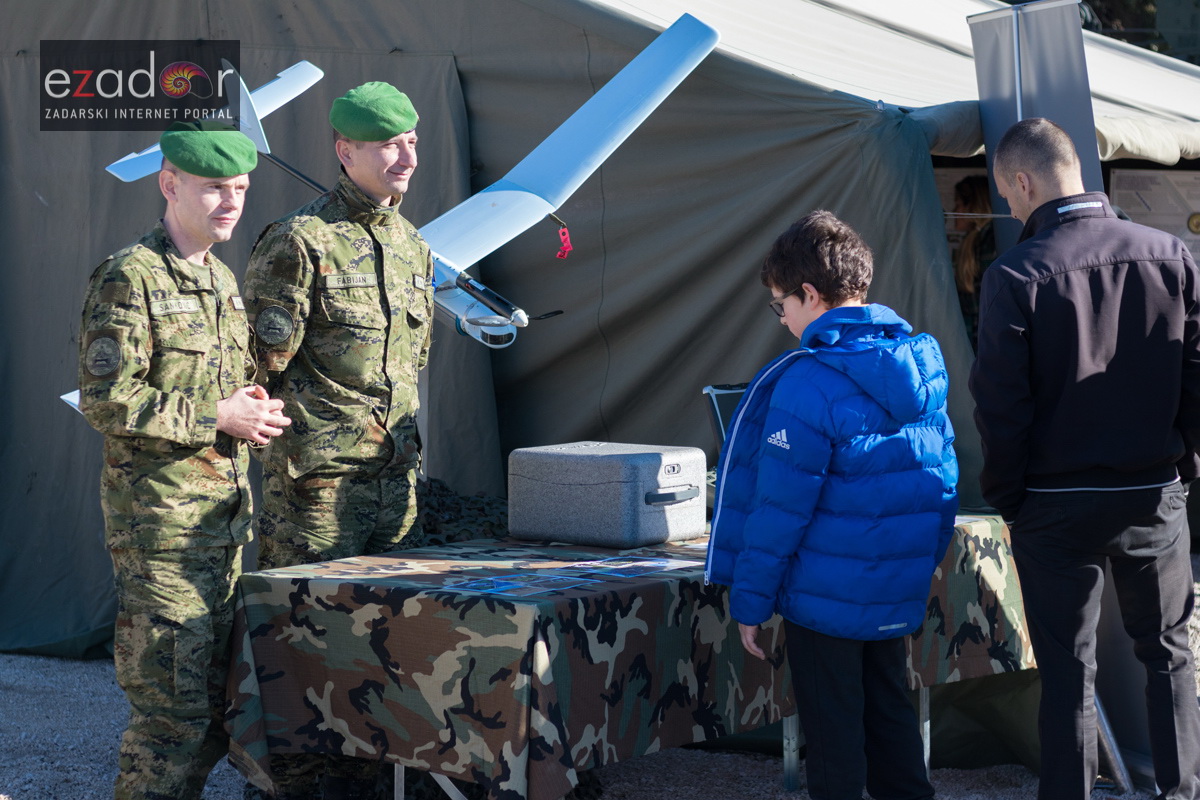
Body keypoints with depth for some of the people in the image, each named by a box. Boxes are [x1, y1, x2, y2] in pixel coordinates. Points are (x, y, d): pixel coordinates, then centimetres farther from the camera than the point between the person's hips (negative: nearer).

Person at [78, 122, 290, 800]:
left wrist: (255, 411, 5)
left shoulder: (222, 281, 17)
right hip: (160, 517, -8)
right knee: (175, 707, -8)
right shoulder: (129, 278, -9)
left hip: (226, 515, 8)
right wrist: (215, 418, -16)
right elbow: (105, 399, -17)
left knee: (216, 707, 11)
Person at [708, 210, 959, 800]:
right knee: (890, 713, 19)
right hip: (900, 592, 7)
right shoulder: (921, 364, 4)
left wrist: (749, 599, -10)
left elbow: (780, 505, -18)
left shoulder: (807, 385, -19)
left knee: (833, 731, 3)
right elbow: (943, 474, 11)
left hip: (825, 595, -7)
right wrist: (927, 559, 21)